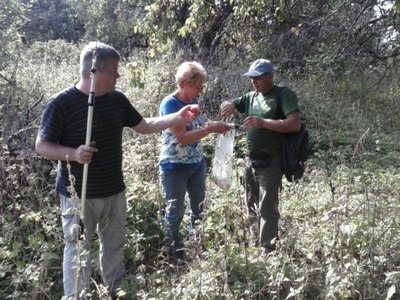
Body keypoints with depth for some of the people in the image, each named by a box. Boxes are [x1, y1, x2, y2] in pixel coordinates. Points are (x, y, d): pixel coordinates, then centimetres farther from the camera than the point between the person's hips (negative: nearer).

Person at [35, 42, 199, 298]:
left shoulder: (117, 99, 2)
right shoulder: (62, 103, -15)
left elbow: (144, 126, 11)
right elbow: (42, 146, -12)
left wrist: (178, 117, 1)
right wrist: (73, 154, -30)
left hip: (114, 191, 6)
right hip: (79, 195, -6)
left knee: (115, 246, 20)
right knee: (78, 252, 5)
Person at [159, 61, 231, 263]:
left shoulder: (194, 101, 4)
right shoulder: (170, 104, -18)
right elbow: (182, 138, -26)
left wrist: (215, 126, 0)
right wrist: (211, 128, -26)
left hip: (197, 164, 8)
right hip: (174, 167, -7)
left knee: (200, 209, 16)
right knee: (175, 212, 6)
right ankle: (174, 255, 22)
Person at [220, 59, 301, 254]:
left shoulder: (284, 95, -9)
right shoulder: (251, 97, 11)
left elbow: (295, 124, -20)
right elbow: (226, 105, 16)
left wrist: (263, 122, -27)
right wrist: (229, 105, -9)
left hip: (270, 163, -7)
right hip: (251, 160, 7)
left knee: (267, 208, -5)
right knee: (252, 206, 17)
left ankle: (268, 250, 4)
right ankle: (256, 243, 31)